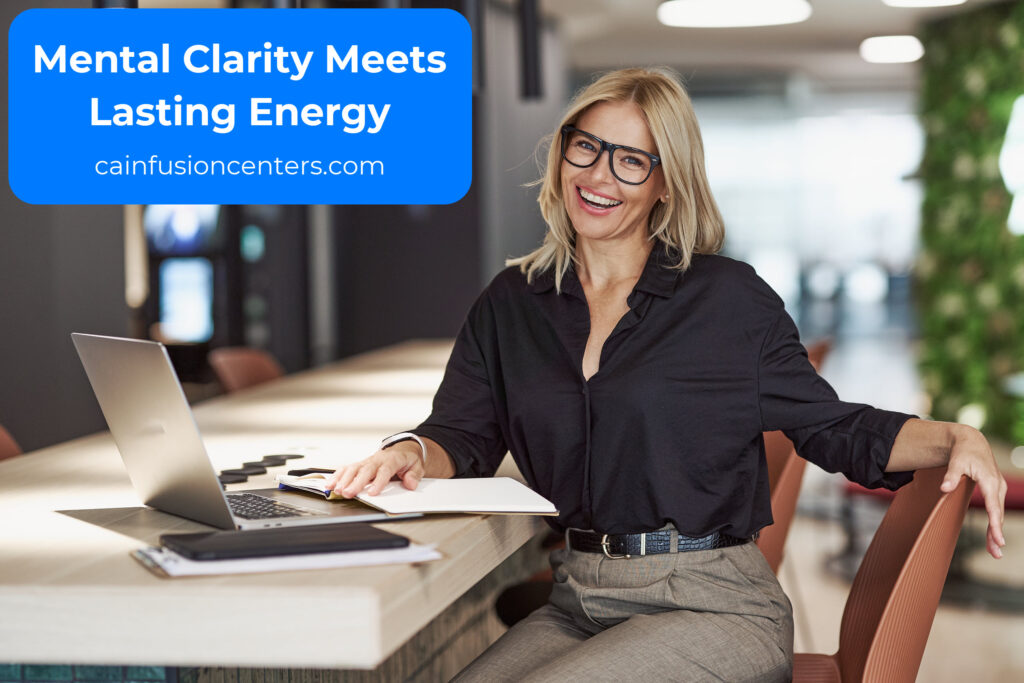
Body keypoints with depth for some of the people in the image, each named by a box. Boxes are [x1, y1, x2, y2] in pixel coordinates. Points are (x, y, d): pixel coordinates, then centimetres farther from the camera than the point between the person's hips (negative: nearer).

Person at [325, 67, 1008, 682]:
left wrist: (954, 439, -13)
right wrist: (410, 453, -16)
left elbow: (836, 429, 5)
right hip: (578, 603, 4)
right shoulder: (511, 304, 12)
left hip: (714, 609, -4)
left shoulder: (732, 299, 1)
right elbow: (462, 435, 7)